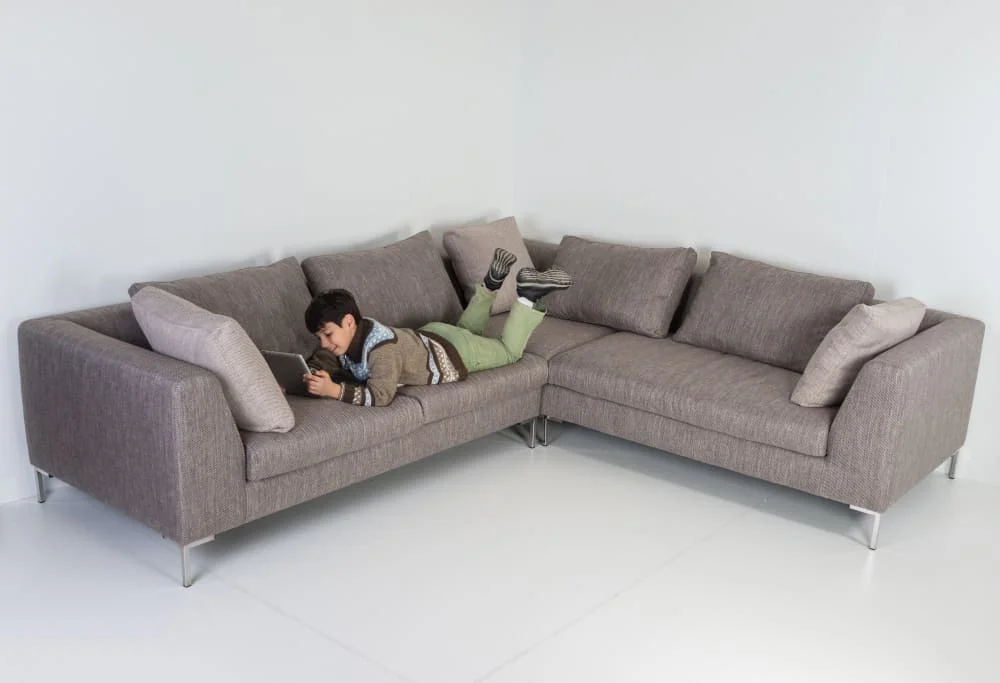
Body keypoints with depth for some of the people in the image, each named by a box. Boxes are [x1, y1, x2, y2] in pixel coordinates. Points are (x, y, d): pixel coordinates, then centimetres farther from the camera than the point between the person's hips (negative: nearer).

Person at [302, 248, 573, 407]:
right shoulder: (350, 335, -19)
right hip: (430, 337, 7)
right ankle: (492, 283, 35)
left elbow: (381, 396, -49)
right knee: (466, 329, 39)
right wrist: (311, 379, -28)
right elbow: (319, 363, -6)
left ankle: (529, 293, 16)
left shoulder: (381, 348, -41)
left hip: (456, 354, -7)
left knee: (509, 350, 18)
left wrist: (333, 390, -55)